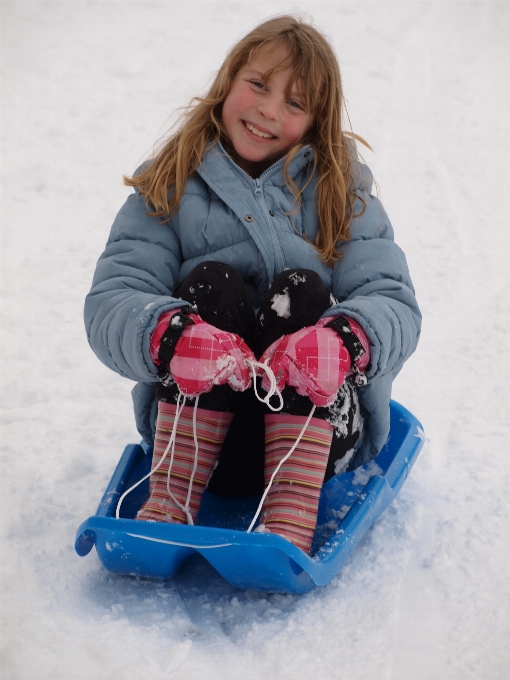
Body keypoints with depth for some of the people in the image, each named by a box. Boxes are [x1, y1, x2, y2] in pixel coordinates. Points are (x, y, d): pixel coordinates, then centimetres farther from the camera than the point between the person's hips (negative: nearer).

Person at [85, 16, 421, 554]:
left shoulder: (341, 188, 4)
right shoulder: (169, 187, 4)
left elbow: (395, 302, -9)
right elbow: (109, 302, -10)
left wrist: (346, 342, -33)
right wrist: (169, 336, -33)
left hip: (318, 427, 1)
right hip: (194, 426, 0)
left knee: (301, 291, -24)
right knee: (211, 282, -22)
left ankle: (291, 522, -34)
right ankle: (170, 501, -26)